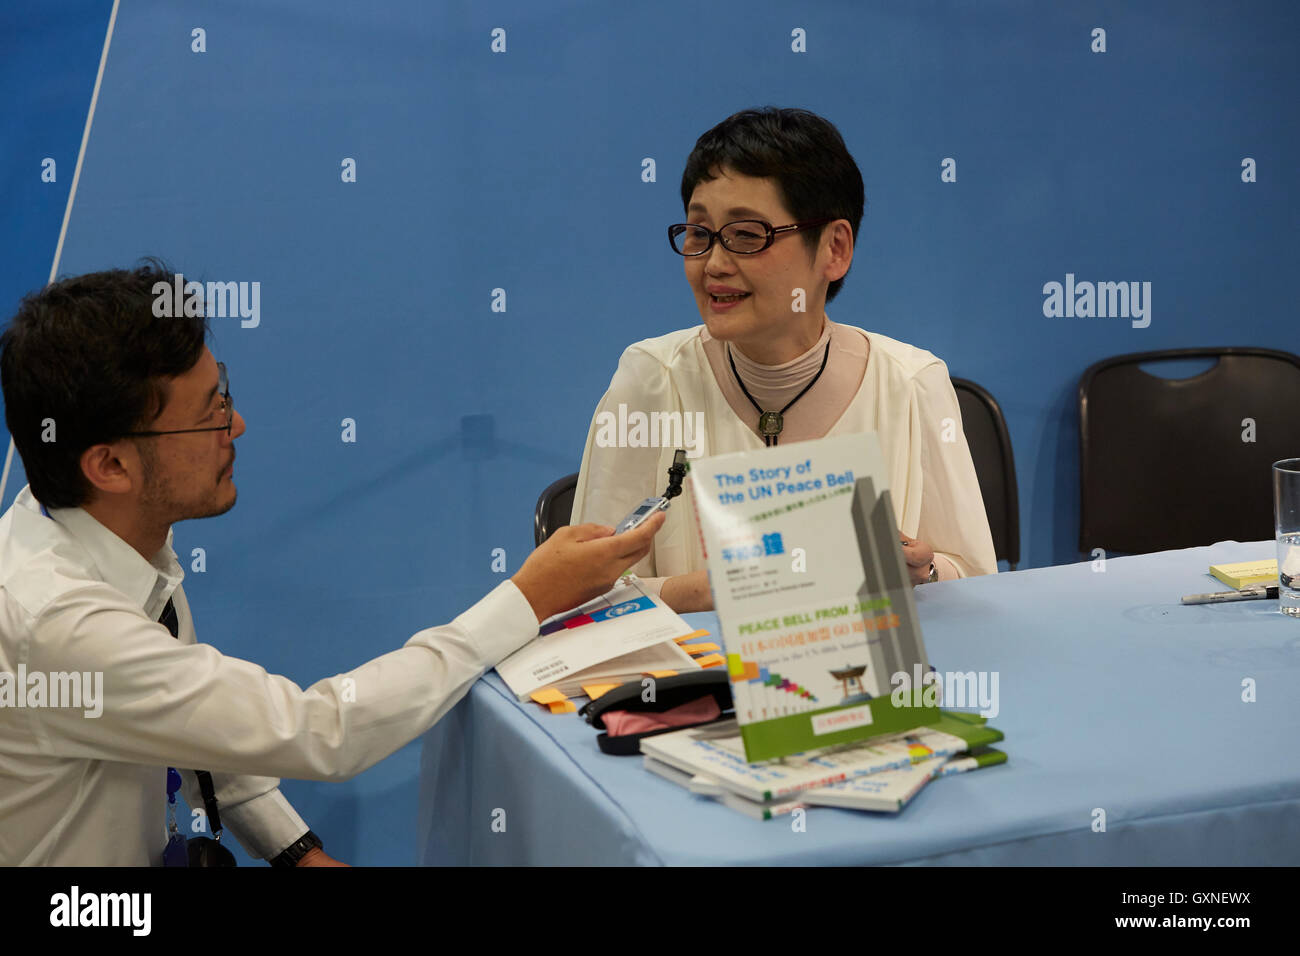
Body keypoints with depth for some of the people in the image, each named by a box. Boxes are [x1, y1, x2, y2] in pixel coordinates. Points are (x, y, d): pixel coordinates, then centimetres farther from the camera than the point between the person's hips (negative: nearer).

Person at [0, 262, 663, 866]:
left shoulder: (133, 538, -5)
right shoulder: (55, 623, -31)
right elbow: (320, 732, -29)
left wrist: (299, 849, 1)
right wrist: (530, 598, -24)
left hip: (148, 852, 7)